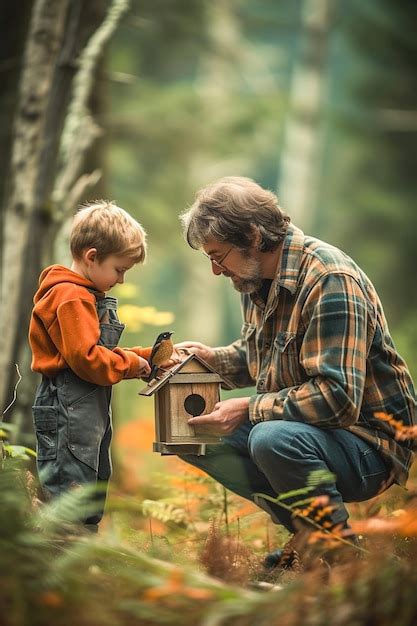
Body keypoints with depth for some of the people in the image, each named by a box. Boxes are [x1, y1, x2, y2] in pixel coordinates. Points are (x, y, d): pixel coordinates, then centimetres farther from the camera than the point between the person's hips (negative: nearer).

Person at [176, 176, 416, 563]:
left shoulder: (330, 281, -23)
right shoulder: (257, 278, 6)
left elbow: (338, 397, -31)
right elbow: (257, 355, 24)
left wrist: (249, 409, -23)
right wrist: (213, 359, 2)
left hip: (370, 443, -10)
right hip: (300, 428, 10)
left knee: (273, 439, -37)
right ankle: (304, 530, 2)